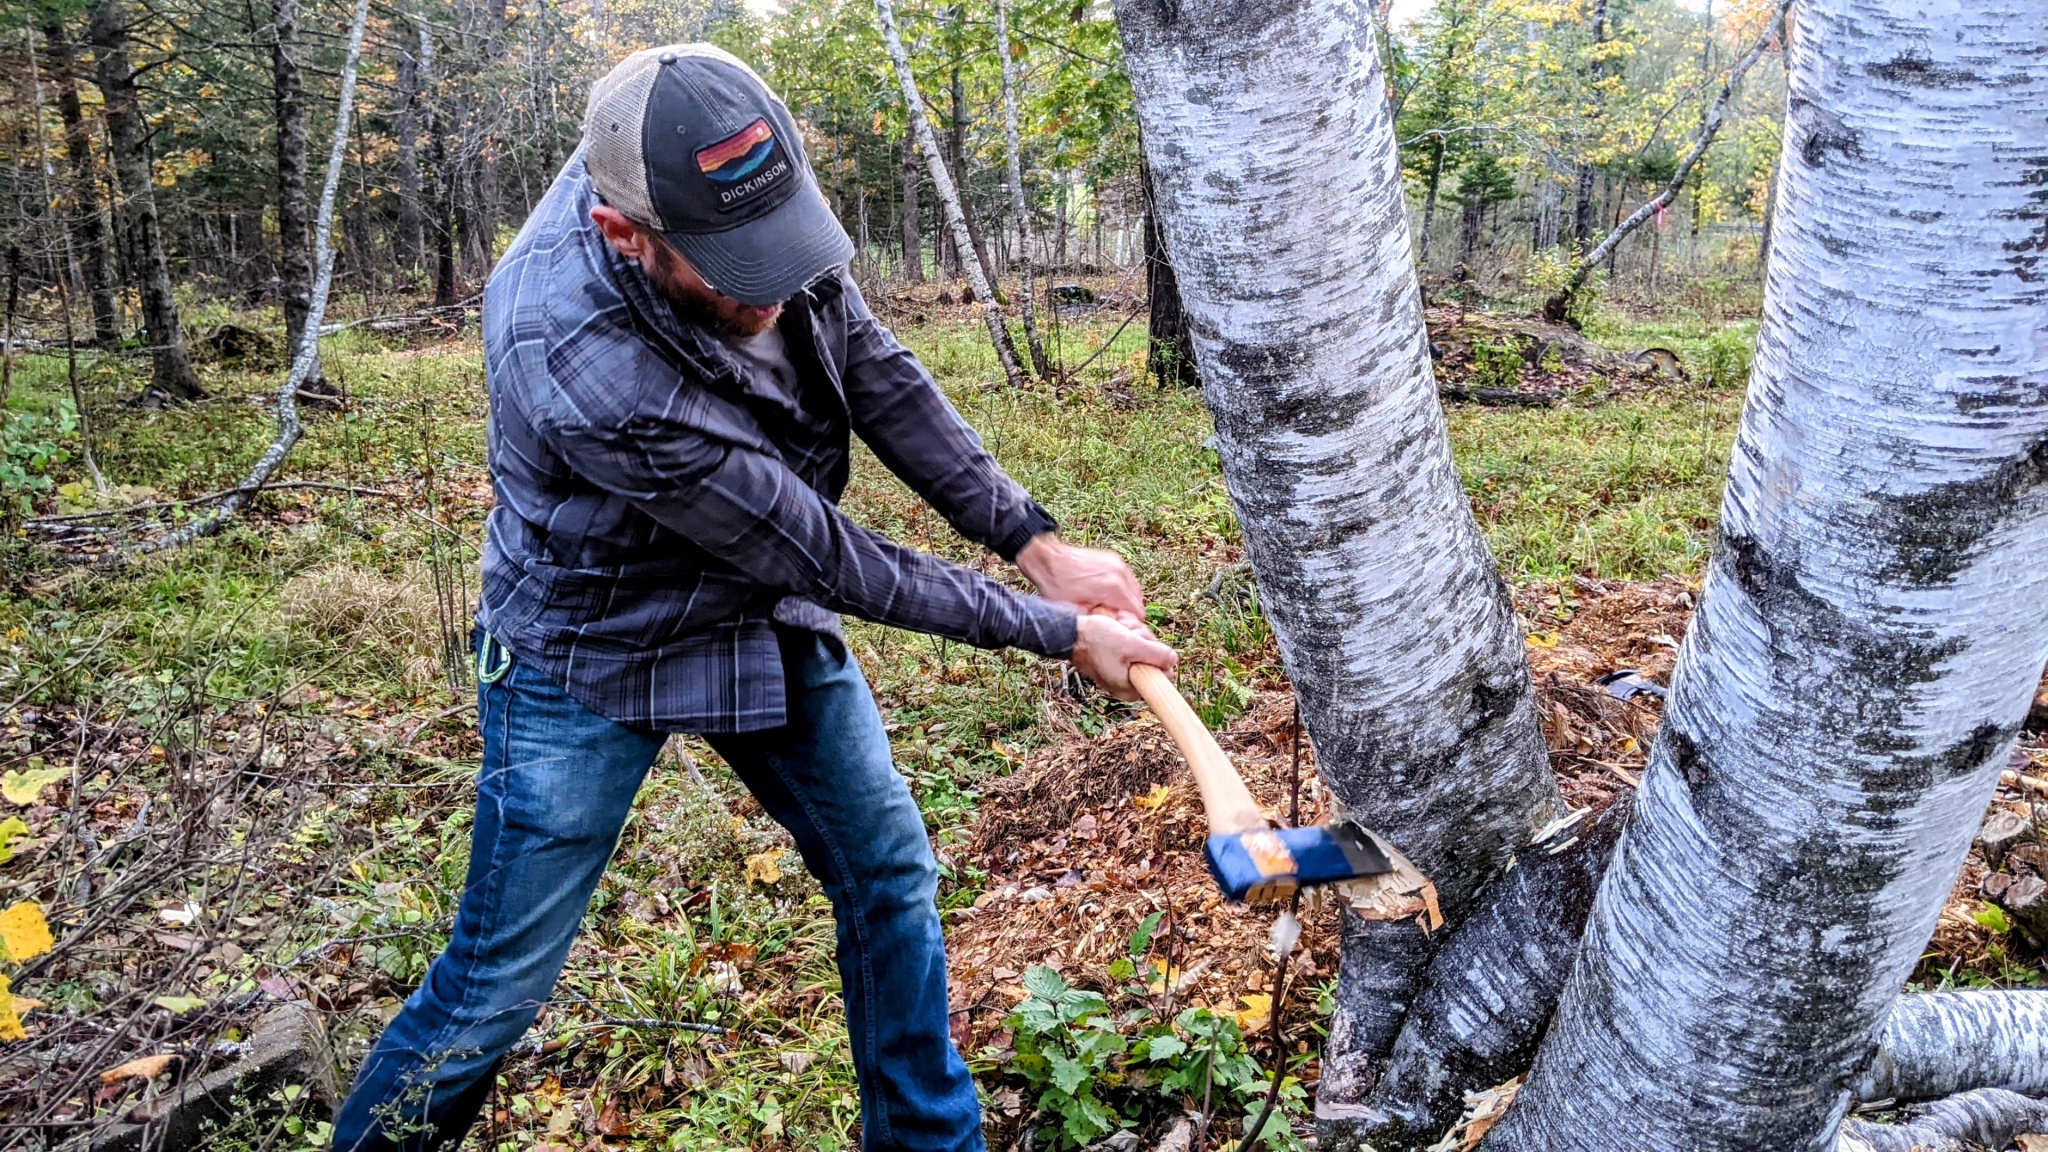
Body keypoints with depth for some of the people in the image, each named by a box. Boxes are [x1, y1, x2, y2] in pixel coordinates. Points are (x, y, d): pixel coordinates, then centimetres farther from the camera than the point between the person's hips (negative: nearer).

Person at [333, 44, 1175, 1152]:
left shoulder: (744, 193, -19)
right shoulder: (585, 366, -37)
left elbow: (876, 373, -8)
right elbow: (825, 559, -30)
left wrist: (1040, 545, -15)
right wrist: (1055, 632, -21)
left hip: (766, 613, 7)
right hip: (595, 650, -6)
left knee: (893, 876, 11)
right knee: (501, 980, 3)